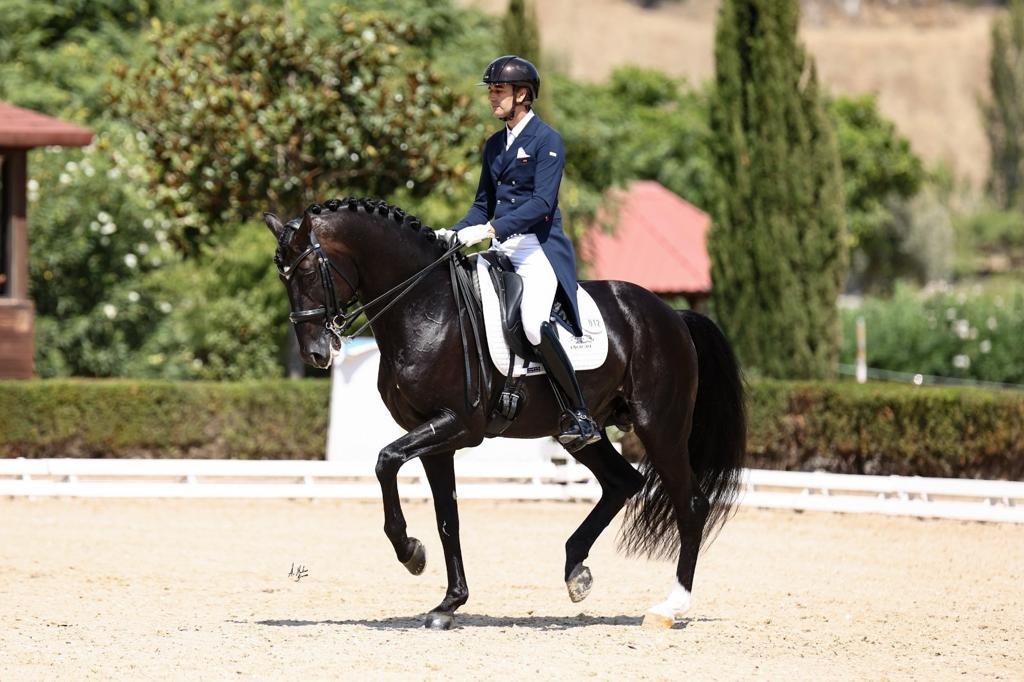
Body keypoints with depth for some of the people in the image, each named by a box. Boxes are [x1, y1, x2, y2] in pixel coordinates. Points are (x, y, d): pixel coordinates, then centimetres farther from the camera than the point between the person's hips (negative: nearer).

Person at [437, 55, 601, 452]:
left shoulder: (547, 140, -5)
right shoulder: (494, 145, 18)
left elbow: (542, 202, -16)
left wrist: (490, 229, -25)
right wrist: (455, 233, 4)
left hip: (539, 248, -9)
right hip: (502, 252, 9)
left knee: (533, 323, -30)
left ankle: (580, 417, -25)